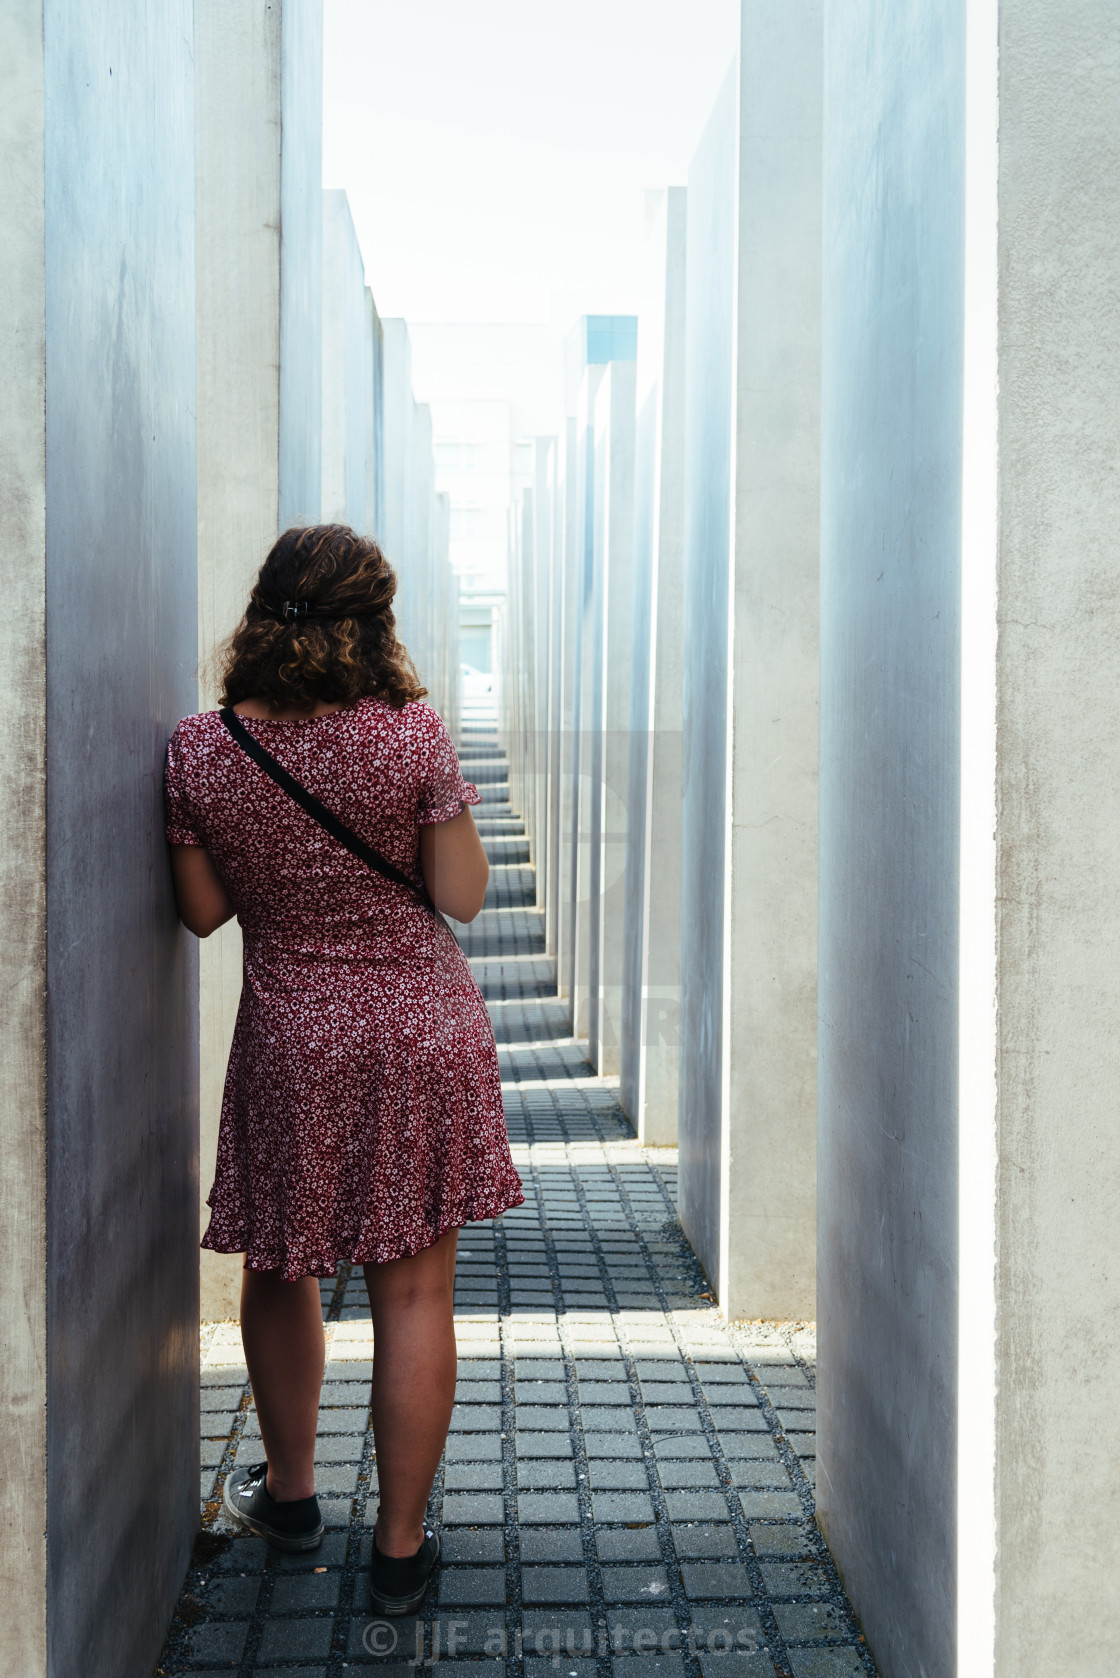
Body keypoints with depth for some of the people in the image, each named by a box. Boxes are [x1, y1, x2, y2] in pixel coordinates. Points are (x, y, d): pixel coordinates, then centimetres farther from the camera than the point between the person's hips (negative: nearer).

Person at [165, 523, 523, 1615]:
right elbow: (462, 896, -9)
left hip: (287, 1041, 2)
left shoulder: (198, 750, -7)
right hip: (423, 1033, -1)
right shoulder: (414, 736, -13)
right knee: (414, 1292, 7)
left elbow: (203, 910, 0)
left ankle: (289, 1493, 39)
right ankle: (400, 1549, 17)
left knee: (280, 1271, 22)